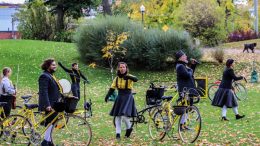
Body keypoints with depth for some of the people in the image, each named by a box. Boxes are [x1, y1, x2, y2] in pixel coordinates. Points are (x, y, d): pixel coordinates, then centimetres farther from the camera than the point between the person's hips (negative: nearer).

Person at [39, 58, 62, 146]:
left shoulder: (51, 75, 18)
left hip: (54, 104, 10)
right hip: (50, 105, -10)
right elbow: (44, 92, -22)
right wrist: (47, 105, -28)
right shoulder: (44, 76, -15)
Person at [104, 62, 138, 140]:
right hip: (120, 98, 5)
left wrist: (128, 77, -49)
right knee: (118, 116, 6)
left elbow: (136, 79, -30)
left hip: (128, 98, -5)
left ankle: (129, 128, 11)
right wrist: (107, 96, -9)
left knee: (124, 116, -16)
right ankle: (118, 133, 14)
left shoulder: (129, 77, -9)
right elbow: (112, 88, 6)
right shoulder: (117, 78, 5)